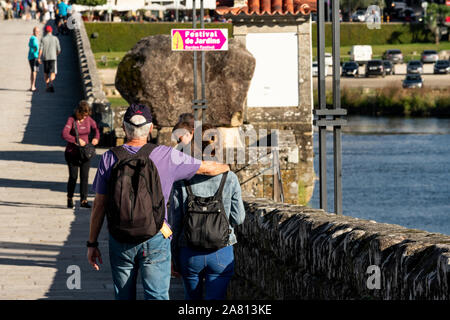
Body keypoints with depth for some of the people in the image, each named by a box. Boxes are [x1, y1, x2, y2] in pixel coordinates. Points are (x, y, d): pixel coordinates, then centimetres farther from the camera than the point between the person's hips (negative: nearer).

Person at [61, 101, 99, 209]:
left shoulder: (88, 119, 1)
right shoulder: (71, 119, -14)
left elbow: (96, 128, 18)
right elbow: (64, 134, -26)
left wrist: (96, 138, -2)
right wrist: (77, 140, -31)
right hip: (72, 153, -4)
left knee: (85, 176, -1)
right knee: (73, 176, -2)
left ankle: (83, 200, 3)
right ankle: (70, 199, 16)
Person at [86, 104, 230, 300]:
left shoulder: (110, 158, -2)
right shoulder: (167, 156, -5)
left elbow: (99, 205, -1)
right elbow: (209, 168, 6)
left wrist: (92, 243, 7)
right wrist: (226, 167, 30)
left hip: (119, 240, 2)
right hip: (155, 240, -2)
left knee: (124, 296, 13)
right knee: (157, 296, -3)